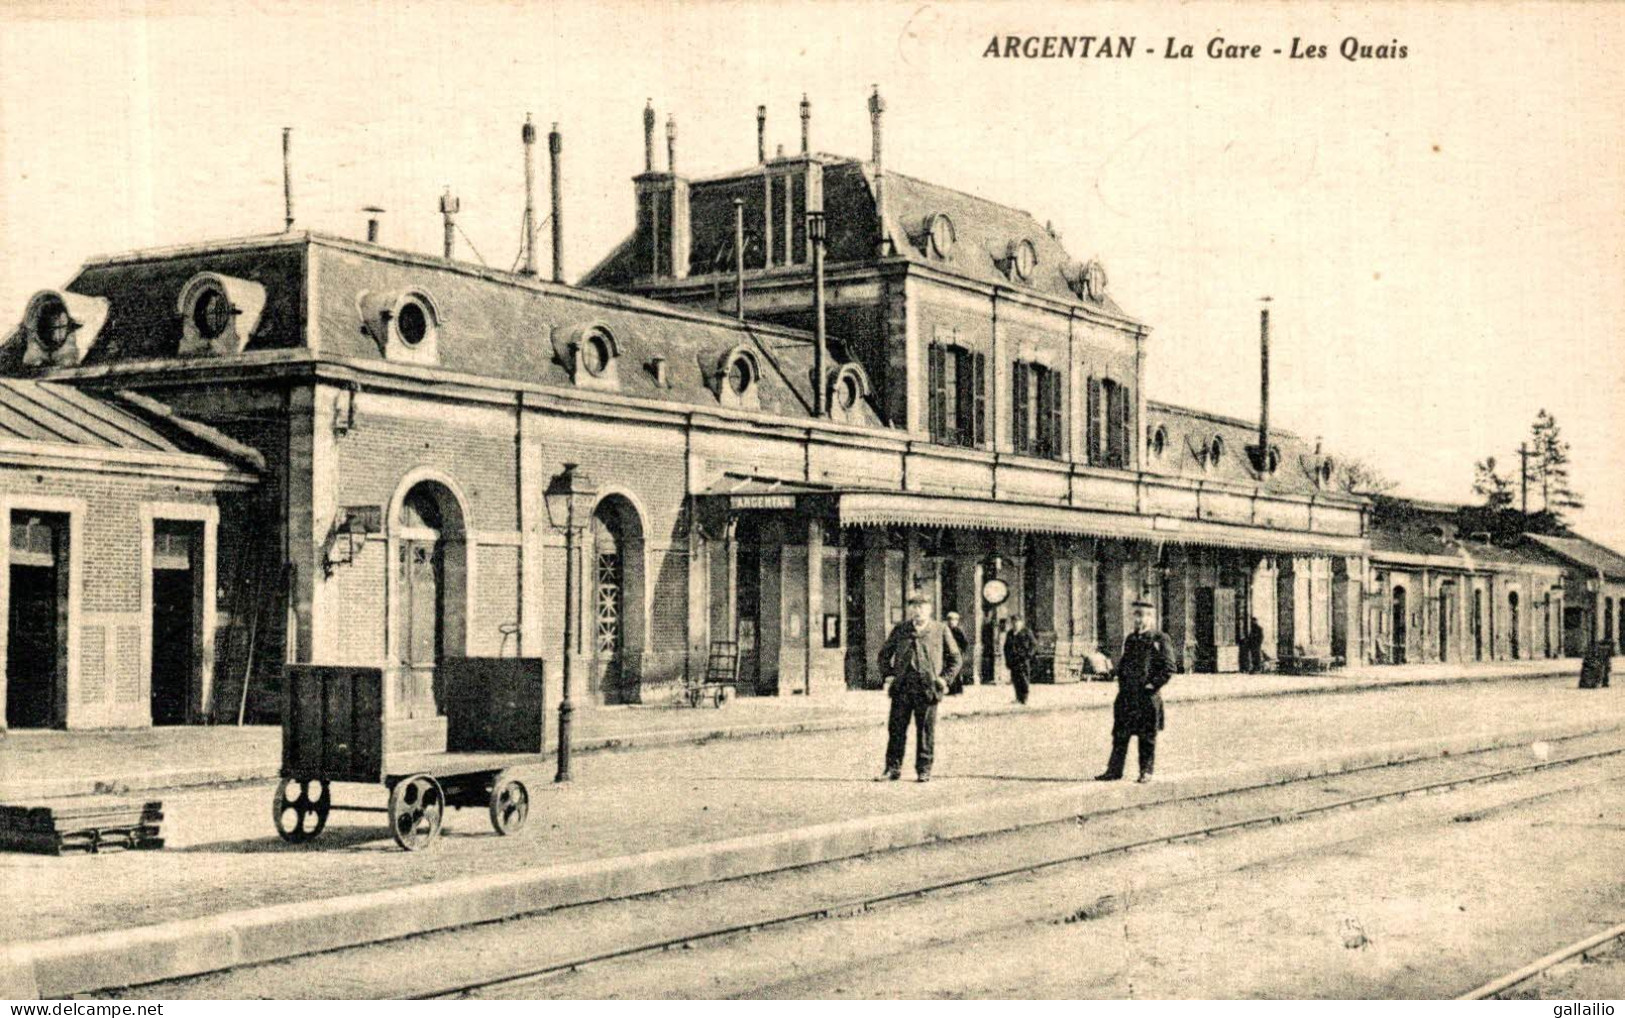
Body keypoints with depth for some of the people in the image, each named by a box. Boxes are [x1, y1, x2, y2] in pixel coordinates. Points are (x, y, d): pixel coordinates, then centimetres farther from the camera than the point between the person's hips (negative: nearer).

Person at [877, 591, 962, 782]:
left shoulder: (940, 630, 7)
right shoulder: (900, 629, 12)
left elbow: (955, 658, 12)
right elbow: (884, 654, 20)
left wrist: (945, 679, 2)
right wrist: (889, 673, 7)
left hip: (927, 687, -2)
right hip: (902, 687, 2)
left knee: (926, 730, 2)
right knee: (896, 728, 1)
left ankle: (924, 770, 10)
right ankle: (893, 768, 8)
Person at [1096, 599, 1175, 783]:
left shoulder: (1160, 639, -3)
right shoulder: (1130, 639, 15)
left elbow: (1169, 667, -6)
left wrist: (1154, 684, -11)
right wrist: (1122, 682, 10)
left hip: (1147, 694, -5)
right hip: (1127, 694, 5)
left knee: (1147, 736, 2)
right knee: (1120, 733, 4)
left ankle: (1146, 771, 11)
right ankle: (1114, 770, 8)